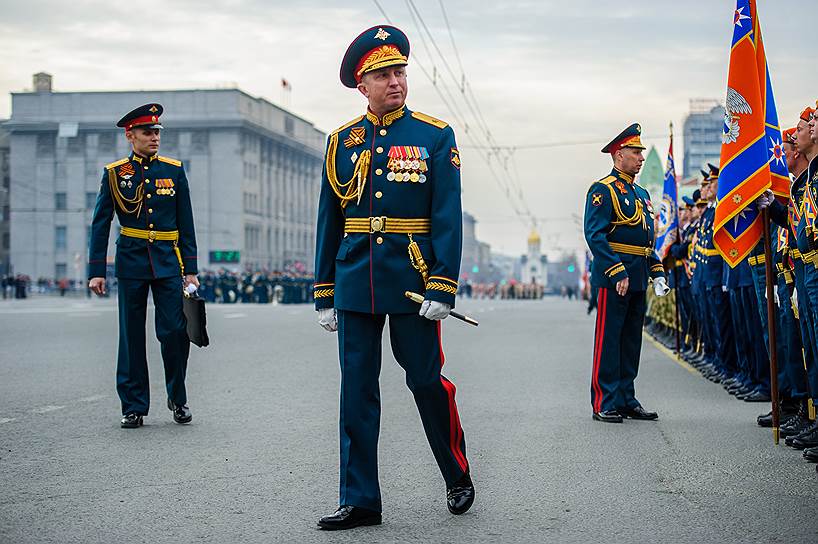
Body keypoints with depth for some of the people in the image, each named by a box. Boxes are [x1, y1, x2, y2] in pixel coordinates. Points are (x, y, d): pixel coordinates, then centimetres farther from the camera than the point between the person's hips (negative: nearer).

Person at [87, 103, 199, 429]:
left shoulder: (174, 170, 5)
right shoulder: (114, 173, 3)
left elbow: (186, 224, 7)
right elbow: (100, 225, 3)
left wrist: (190, 270, 2)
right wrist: (96, 271, -2)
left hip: (169, 262, 0)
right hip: (131, 263, 0)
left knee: (175, 331, -5)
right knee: (132, 336, 4)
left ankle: (178, 398, 14)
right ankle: (133, 406, 13)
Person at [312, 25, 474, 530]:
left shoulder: (436, 136, 0)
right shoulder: (342, 142, 9)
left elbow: (448, 217, -6)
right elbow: (329, 223, 11)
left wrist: (442, 288, -15)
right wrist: (325, 296, 8)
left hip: (412, 280, -3)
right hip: (355, 283, 3)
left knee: (427, 381, 4)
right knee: (357, 390, 4)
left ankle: (459, 477, 26)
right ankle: (360, 500, 12)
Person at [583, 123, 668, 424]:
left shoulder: (641, 194, 19)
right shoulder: (603, 190, -8)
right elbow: (595, 235, -17)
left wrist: (657, 272, 12)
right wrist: (617, 273, -22)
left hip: (638, 279, 9)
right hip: (614, 277, -9)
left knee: (631, 341, 11)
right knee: (608, 340, -5)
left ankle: (627, 399, 18)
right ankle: (604, 404, -1)